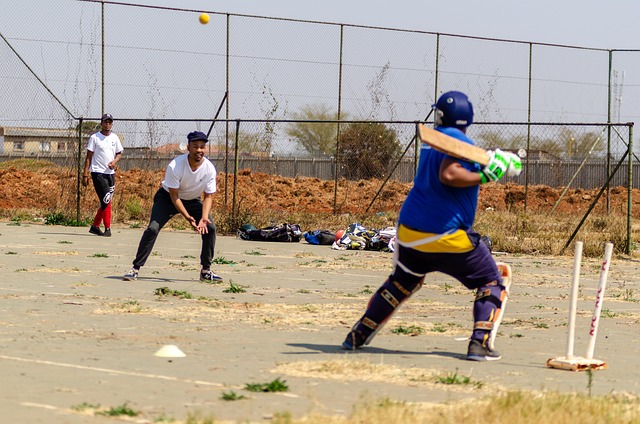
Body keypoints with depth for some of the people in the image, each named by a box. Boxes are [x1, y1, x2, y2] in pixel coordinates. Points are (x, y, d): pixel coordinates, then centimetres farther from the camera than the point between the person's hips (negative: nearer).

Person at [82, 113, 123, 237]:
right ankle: (107, 228, -10)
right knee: (106, 200, -13)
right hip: (98, 172, -6)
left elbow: (119, 153, 19)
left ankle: (95, 226, 20)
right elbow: (89, 156, -3)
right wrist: (85, 174, -9)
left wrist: (114, 161, -4)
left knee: (105, 201, 7)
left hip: (111, 173, 6)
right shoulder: (94, 137, -2)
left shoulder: (115, 138, 11)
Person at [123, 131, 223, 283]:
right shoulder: (175, 166, -32)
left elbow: (208, 196, -12)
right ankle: (135, 268, -14)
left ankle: (206, 271, 1)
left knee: (210, 228, -13)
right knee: (153, 228, -21)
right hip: (167, 198, -3)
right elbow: (174, 196, -26)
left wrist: (204, 218, -29)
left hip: (193, 200, 3)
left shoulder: (209, 169, -21)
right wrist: (187, 217, -37)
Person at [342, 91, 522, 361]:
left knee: (401, 283, 27)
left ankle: (358, 335, 26)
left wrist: (499, 162, 14)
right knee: (492, 283, 5)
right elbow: (448, 175, -25)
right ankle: (480, 343, -11)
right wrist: (485, 177, -19)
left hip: (409, 232, 7)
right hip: (446, 235, -7)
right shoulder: (458, 140, -9)